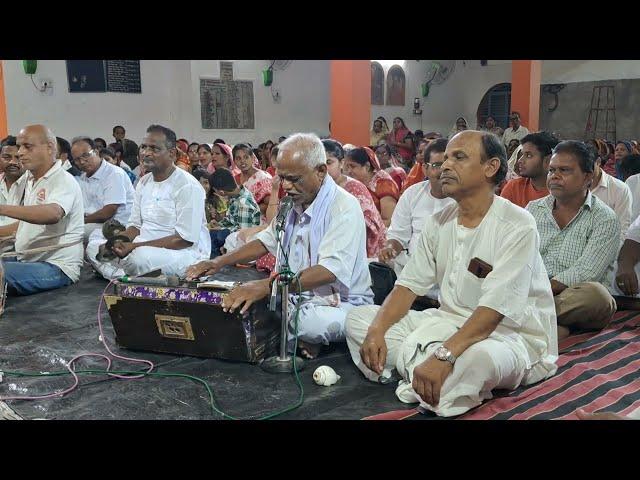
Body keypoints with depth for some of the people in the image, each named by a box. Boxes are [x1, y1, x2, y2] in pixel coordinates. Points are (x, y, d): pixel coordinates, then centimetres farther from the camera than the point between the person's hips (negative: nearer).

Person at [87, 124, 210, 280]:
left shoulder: (187, 186, -13)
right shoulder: (144, 182, 13)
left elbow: (185, 239, -19)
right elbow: (135, 226, 16)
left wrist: (135, 246, -22)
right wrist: (116, 242, -7)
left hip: (186, 253, -8)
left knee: (141, 256, -37)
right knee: (93, 247, 0)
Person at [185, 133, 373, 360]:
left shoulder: (344, 207, -18)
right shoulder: (294, 203, 9)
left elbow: (329, 271, -31)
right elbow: (267, 241, 21)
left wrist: (266, 286, -40)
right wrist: (219, 262, 6)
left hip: (342, 303, -6)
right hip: (299, 297, 7)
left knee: (312, 322, -38)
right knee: (243, 307, -15)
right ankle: (300, 341, 0)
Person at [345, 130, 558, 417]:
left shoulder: (517, 227, -17)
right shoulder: (439, 222, 5)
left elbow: (494, 310, -25)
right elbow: (409, 285, 3)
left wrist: (444, 356, -36)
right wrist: (377, 331, -14)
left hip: (511, 333, -7)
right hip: (451, 322, 7)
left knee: (480, 356, -43)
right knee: (358, 318, -2)